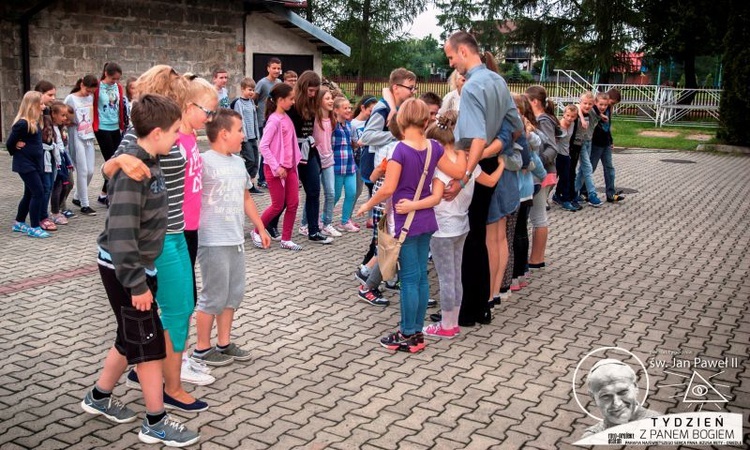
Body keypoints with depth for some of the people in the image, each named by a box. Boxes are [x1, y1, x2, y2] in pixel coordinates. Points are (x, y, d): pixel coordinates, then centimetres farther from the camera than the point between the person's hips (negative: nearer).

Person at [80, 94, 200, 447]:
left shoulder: (148, 161, 5)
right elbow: (121, 231, -28)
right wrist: (137, 283, -25)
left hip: (137, 266, 9)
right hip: (123, 269, -9)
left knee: (132, 338, 21)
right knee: (150, 342, 0)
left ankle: (99, 397, 40)